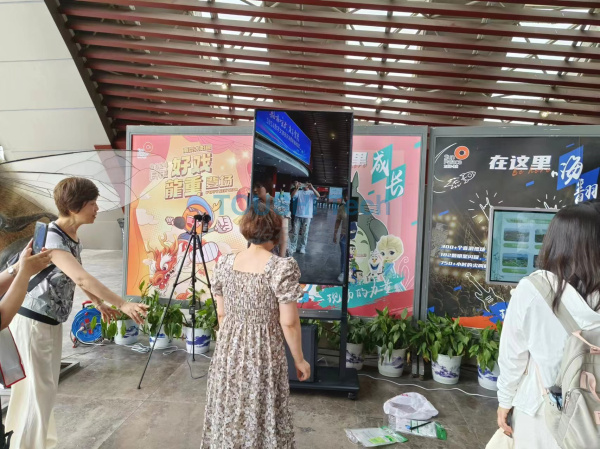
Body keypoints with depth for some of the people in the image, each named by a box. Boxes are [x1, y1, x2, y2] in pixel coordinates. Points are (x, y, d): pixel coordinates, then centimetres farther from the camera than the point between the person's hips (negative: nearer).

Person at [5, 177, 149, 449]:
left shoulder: (72, 237, 3)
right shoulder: (50, 238, -25)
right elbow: (81, 278, -37)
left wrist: (99, 304, 16)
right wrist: (122, 304, -39)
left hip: (51, 321, 9)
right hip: (32, 321, -9)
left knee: (47, 388, 18)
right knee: (37, 390, 1)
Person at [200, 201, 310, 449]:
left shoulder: (225, 263, -2)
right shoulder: (283, 267, -18)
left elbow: (221, 314, 5)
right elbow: (288, 322, -15)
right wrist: (299, 360, -2)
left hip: (228, 351, 5)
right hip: (263, 354, -5)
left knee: (228, 416, 20)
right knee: (262, 418, 12)